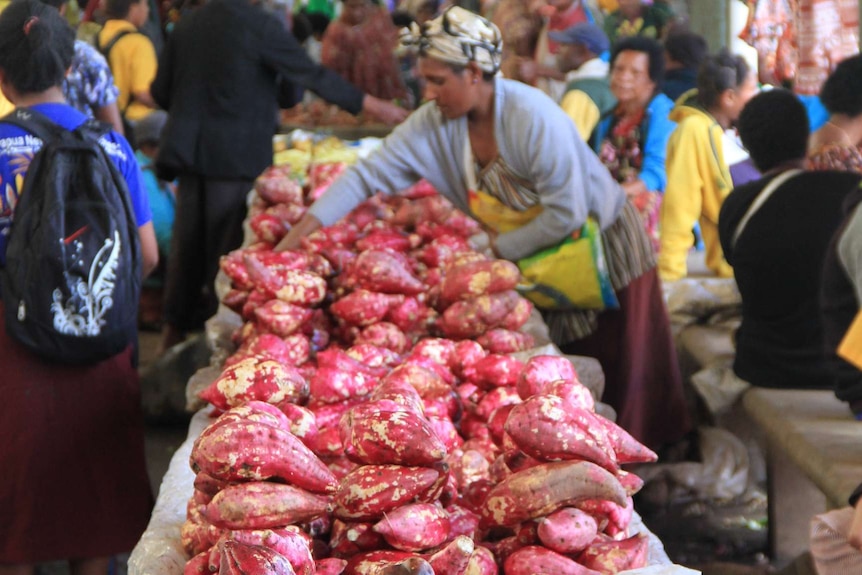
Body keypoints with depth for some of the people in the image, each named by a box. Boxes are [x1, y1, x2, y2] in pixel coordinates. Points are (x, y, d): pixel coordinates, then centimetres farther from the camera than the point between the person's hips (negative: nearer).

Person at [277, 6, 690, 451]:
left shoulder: (532, 118, -30)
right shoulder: (434, 123, -11)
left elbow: (567, 214, -29)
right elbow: (369, 174, -11)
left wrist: (499, 249, -19)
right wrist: (302, 231, -18)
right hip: (534, 264, 6)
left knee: (618, 377, 3)